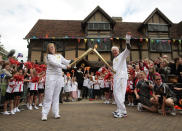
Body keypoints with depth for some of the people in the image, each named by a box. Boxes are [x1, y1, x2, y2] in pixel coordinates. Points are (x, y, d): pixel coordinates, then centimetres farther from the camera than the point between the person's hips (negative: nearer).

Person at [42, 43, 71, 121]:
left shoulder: (59, 56, 16)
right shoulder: (48, 56, -1)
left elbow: (66, 62, 6)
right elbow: (54, 63, -18)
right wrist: (65, 67, -27)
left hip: (59, 77, 5)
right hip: (51, 77, -5)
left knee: (56, 96, 9)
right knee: (48, 96, -3)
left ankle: (56, 113, 16)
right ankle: (44, 114, 5)